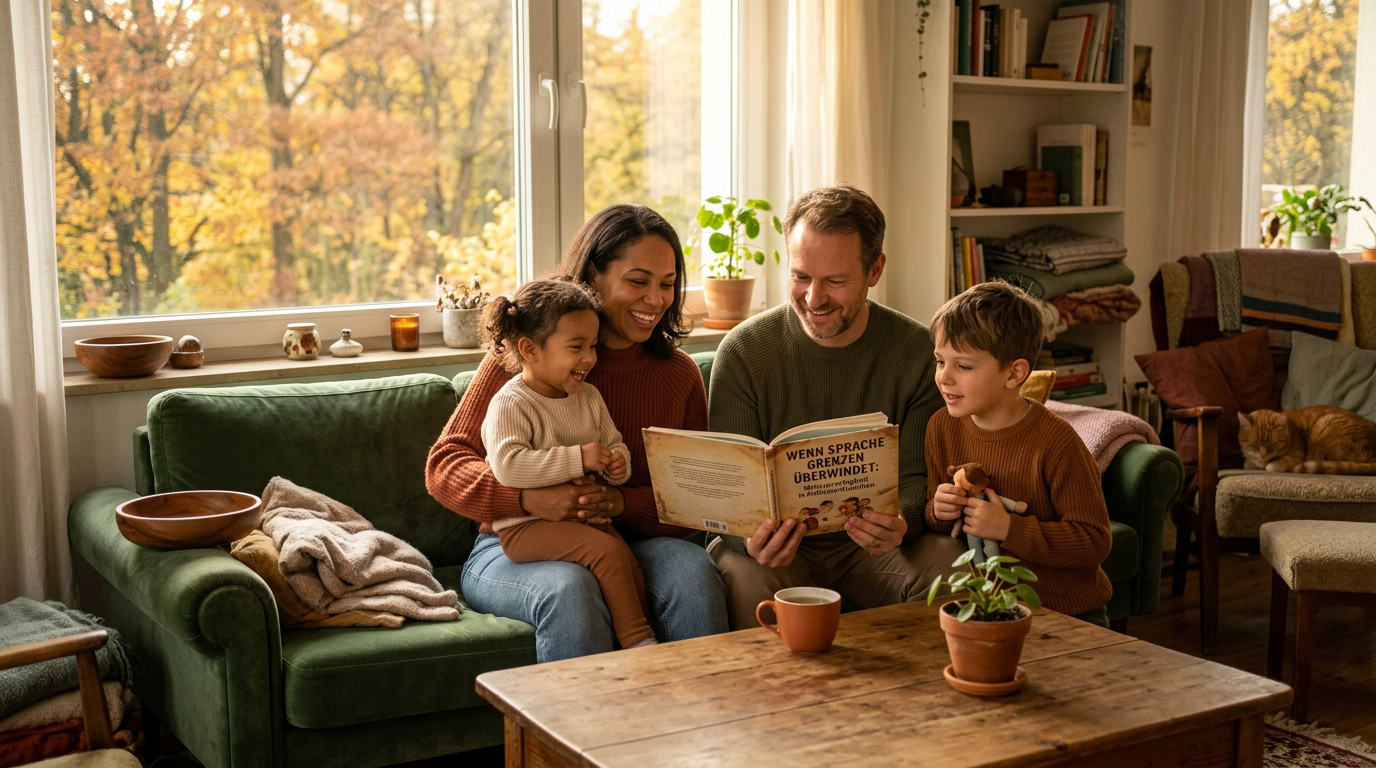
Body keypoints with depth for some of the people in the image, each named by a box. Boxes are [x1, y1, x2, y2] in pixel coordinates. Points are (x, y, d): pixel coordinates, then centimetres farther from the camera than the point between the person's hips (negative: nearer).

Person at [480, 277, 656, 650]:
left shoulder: (589, 398, 13)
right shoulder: (509, 405, -13)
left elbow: (615, 443, 23)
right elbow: (507, 466, -27)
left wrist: (618, 464, -4)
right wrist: (578, 459, -27)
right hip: (526, 524, -7)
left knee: (633, 570, -14)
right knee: (608, 551, -26)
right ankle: (638, 642, -18)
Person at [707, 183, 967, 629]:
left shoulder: (916, 351, -3)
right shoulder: (743, 352, -6)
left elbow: (918, 477, -1)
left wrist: (901, 523, -26)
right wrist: (752, 537, -31)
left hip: (869, 543, 2)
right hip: (777, 541, -2)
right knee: (745, 575, -35)